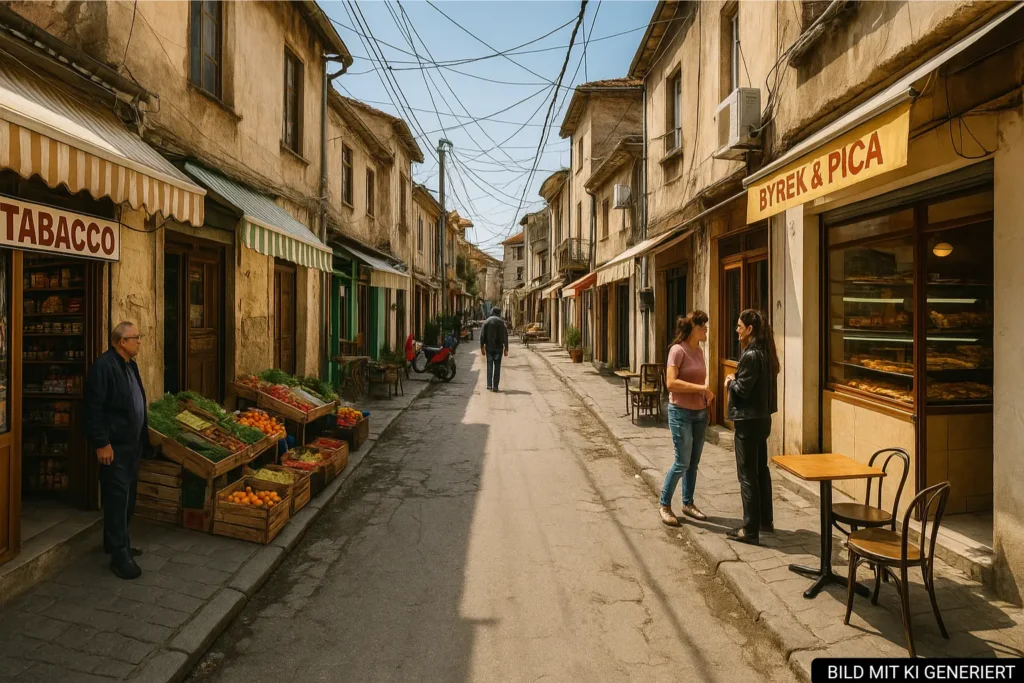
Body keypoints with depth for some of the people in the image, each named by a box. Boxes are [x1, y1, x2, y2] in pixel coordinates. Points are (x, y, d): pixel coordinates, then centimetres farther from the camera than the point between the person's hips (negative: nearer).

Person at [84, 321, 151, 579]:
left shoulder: (130, 365, 12)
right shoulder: (104, 366, -17)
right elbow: (93, 408, -20)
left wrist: (142, 440, 17)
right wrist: (101, 443, -20)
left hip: (131, 443, 9)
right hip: (114, 446, -9)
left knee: (127, 497, 16)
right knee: (117, 497, -3)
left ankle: (117, 542, 30)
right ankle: (119, 554, 5)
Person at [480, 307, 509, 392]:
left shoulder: (487, 321, 2)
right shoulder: (501, 322, -4)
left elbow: (482, 335, 1)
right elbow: (505, 336, -7)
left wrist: (482, 347, 7)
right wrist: (506, 349, -3)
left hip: (489, 348, 2)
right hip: (498, 347, -2)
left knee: (489, 366, 9)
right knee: (497, 367, 5)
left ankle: (489, 386, 4)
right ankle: (495, 386, 3)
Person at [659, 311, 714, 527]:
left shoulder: (699, 351, 9)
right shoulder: (678, 350, -14)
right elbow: (671, 383, -22)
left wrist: (707, 393, 3)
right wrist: (701, 388, -22)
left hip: (700, 413, 7)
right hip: (681, 413, -7)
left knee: (694, 462, 12)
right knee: (682, 463, -3)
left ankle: (688, 503, 26)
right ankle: (665, 505, 13)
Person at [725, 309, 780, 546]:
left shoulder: (751, 355, -20)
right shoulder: (765, 352, 9)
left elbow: (742, 389, -20)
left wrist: (730, 382, -2)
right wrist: (736, 381, 8)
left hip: (748, 421, -10)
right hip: (762, 418, 10)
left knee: (747, 475, -1)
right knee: (761, 470, 19)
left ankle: (750, 530, 6)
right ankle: (766, 520, 30)